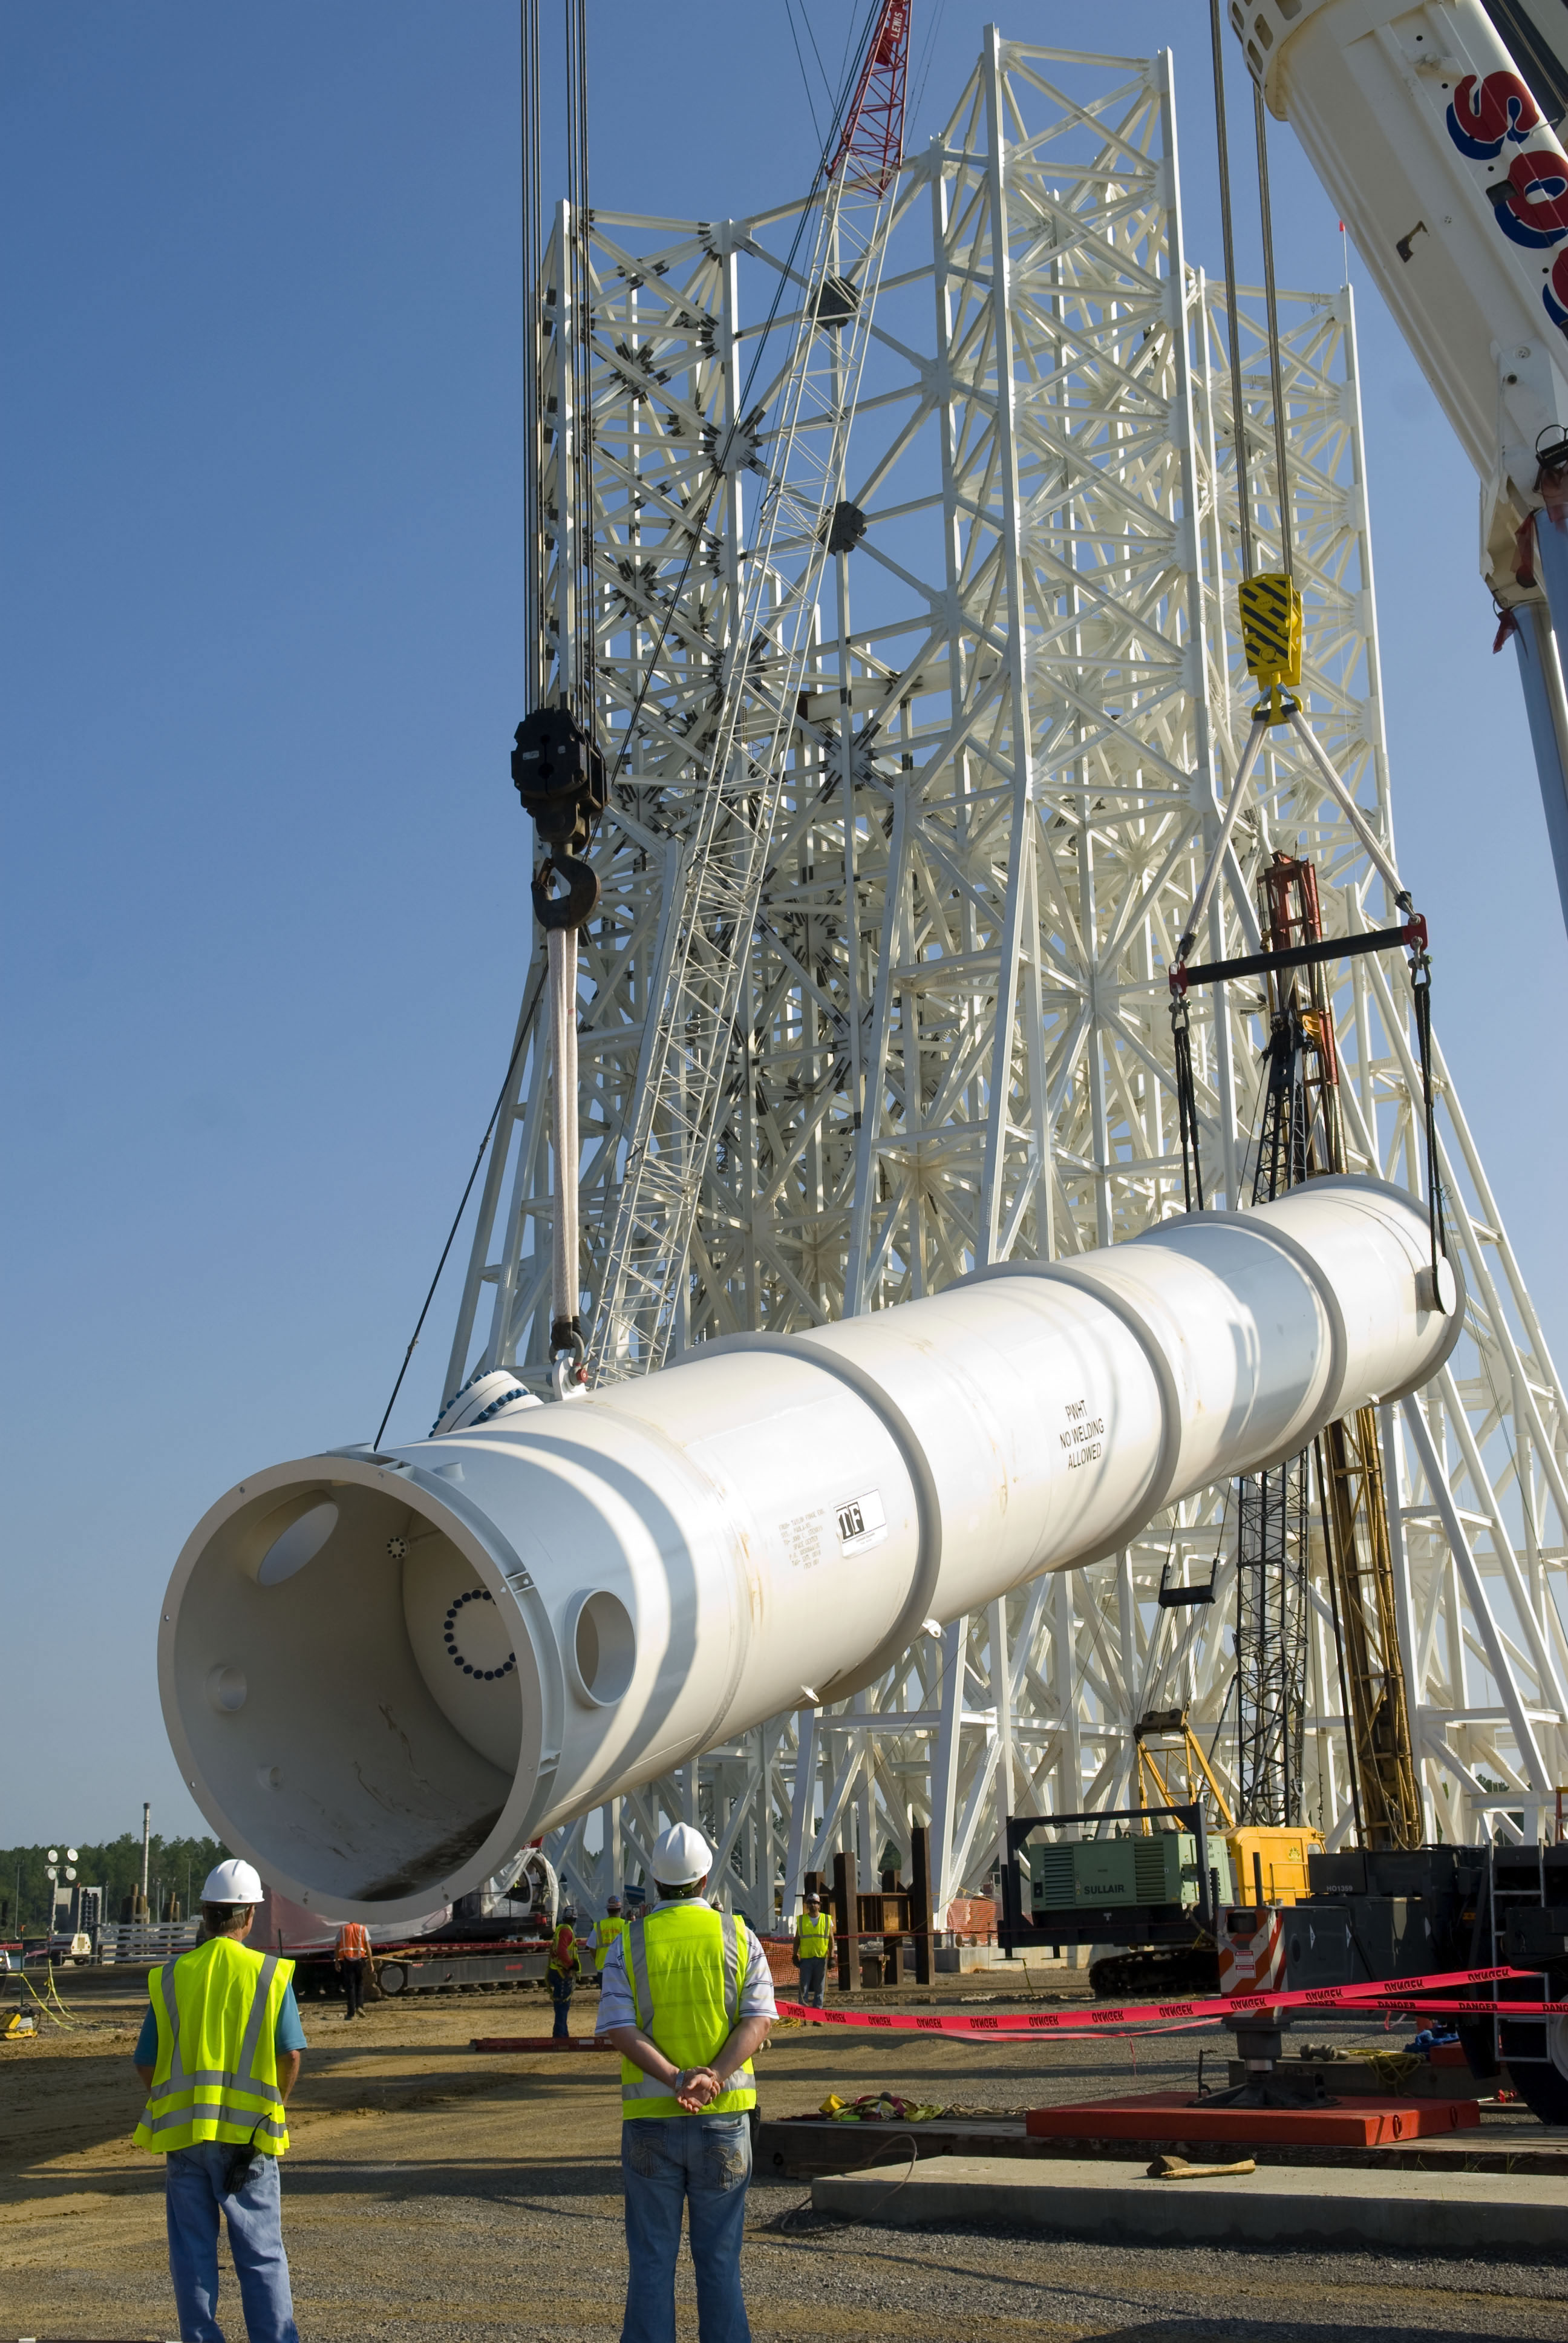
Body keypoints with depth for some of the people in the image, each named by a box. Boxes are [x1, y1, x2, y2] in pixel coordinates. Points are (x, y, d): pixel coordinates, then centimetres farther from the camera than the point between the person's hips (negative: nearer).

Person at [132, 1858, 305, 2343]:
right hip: (248, 2139, -1)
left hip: (183, 2135, 1)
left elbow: (146, 2064, 4)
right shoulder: (270, 1974, -3)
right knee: (262, 2253, 6)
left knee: (193, 2253, 9)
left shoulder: (170, 1977, 2)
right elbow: (291, 2055, -6)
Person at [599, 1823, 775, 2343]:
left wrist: (679, 2082, -20)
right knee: (719, 2259, 10)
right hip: (723, 2118, 1)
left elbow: (619, 2031, -12)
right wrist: (712, 2079, -20)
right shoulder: (739, 1939, 0)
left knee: (652, 2261, 6)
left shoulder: (627, 1945, -2)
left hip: (650, 2119, 0)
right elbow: (758, 2021, -11)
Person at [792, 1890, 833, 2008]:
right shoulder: (801, 1920, 8)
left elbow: (831, 1940, 7)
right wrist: (795, 1955, 2)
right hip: (805, 1958, 0)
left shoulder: (827, 1919, 8)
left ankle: (818, 2008, 10)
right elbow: (797, 1939, 10)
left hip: (821, 1958, 0)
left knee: (819, 1987, 5)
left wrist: (831, 1956, -1)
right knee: (804, 1986, -5)